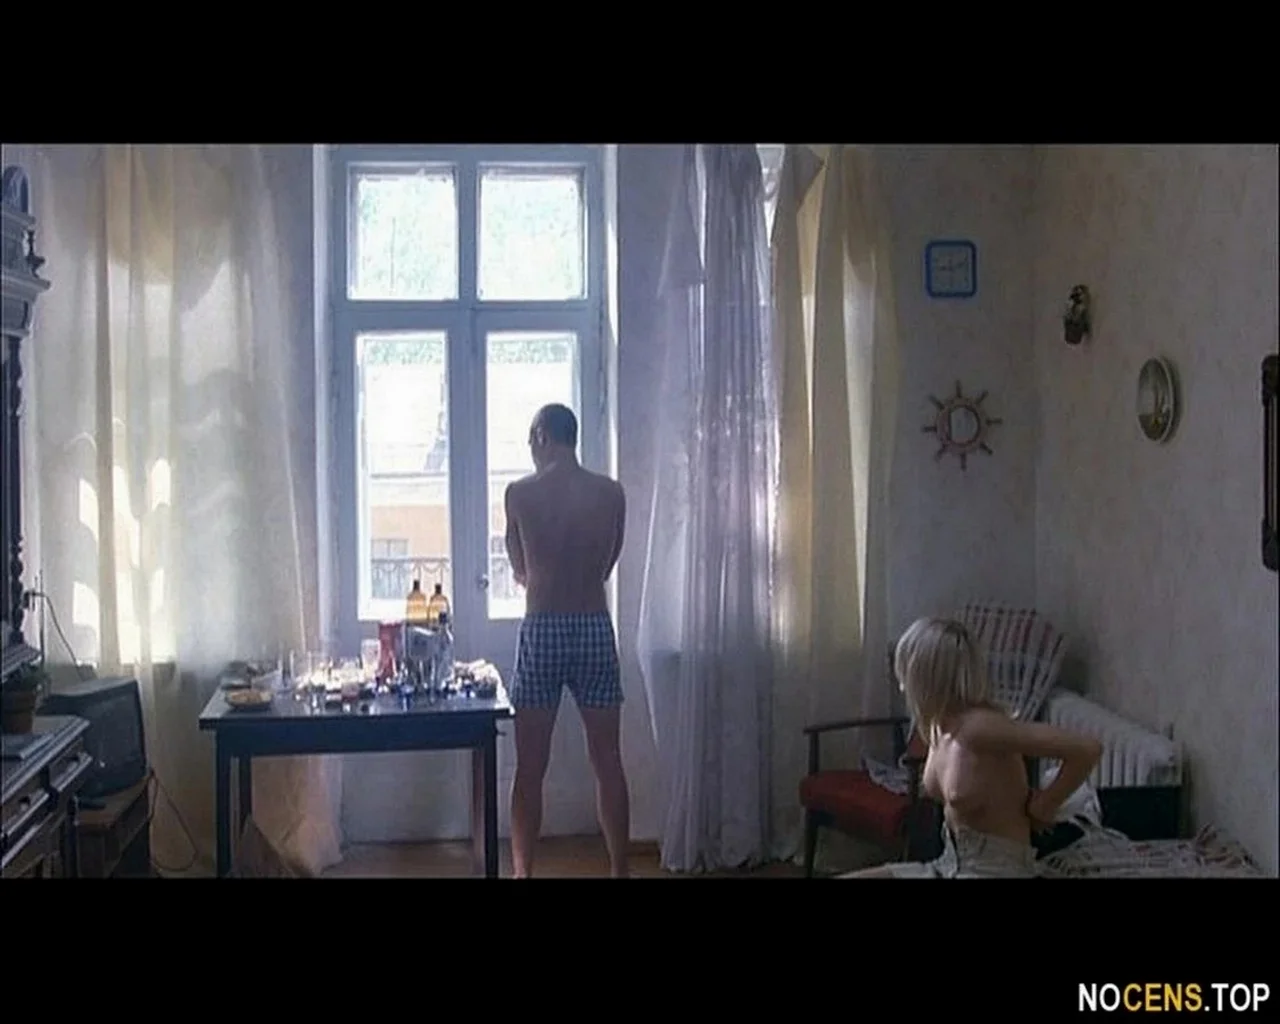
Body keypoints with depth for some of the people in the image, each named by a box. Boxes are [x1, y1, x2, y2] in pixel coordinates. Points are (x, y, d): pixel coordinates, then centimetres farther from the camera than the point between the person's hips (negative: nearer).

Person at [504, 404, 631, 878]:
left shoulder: (519, 493, -3)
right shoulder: (611, 493, 2)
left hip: (542, 631, -2)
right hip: (595, 629, 2)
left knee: (530, 768, 5)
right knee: (608, 764, 8)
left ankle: (523, 872, 9)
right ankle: (619, 870, 13)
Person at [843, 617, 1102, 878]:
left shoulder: (979, 726, -23)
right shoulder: (938, 723, 4)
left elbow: (1088, 749, -27)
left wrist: (1042, 805, -14)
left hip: (996, 870, -9)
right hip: (950, 863, 9)